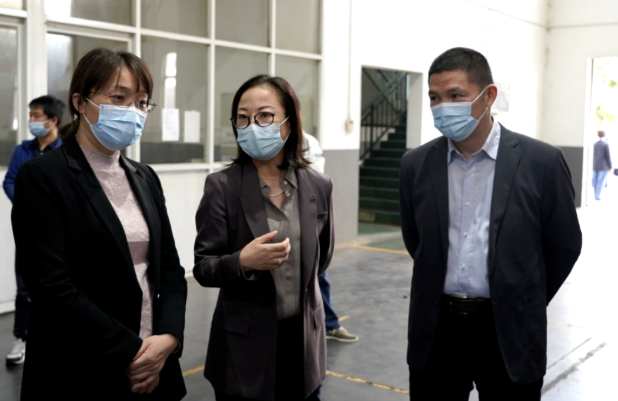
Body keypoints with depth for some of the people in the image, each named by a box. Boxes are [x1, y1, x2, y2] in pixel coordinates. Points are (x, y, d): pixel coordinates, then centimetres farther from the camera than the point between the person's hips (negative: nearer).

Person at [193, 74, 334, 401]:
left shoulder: (319, 185, -1)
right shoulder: (222, 186, -10)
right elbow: (203, 268, -10)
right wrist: (242, 262, -27)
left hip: (303, 337, 3)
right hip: (245, 344, -3)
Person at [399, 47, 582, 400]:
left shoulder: (541, 161, -8)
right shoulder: (416, 164, -1)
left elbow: (564, 245, 2)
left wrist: (523, 305, 9)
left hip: (510, 331, -2)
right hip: (436, 329, 2)